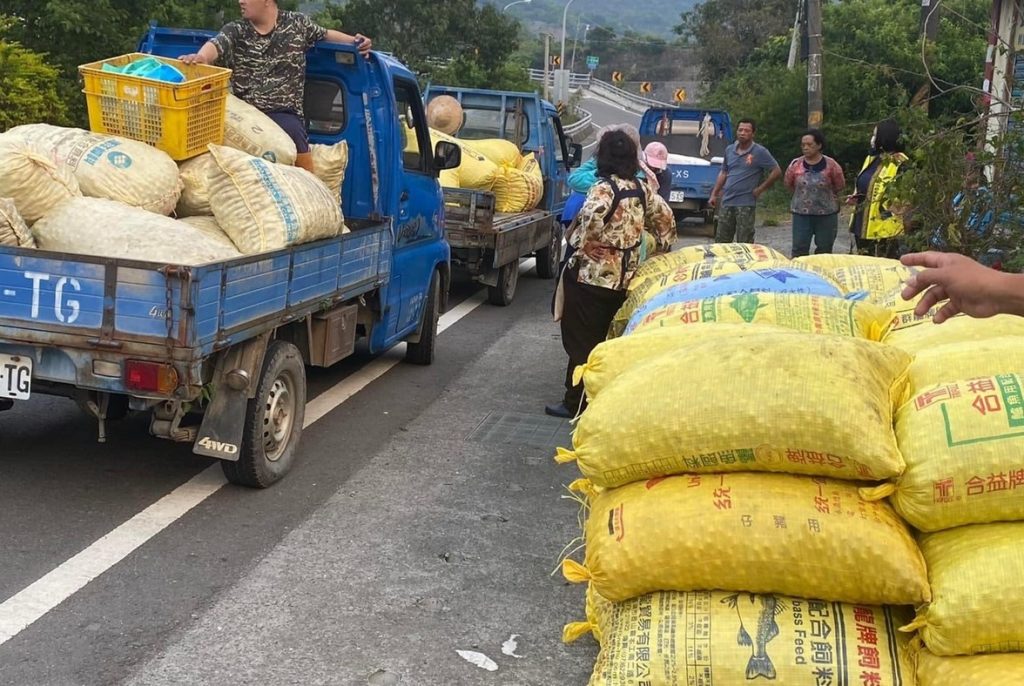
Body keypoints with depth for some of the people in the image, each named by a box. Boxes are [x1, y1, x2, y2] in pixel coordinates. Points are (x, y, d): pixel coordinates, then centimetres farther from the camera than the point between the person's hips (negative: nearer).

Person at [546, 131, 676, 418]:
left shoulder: (603, 188, -17)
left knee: (581, 342, 2)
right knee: (609, 340, 18)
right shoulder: (643, 190, 5)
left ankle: (576, 403, 7)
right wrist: (662, 247, 27)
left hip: (590, 277, -7)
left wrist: (576, 243, -18)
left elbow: (590, 222, -34)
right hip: (624, 279, 7)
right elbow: (666, 219, 15)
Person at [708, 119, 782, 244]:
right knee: (720, 242, 9)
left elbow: (777, 172, -7)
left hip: (746, 204, -6)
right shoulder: (729, 150, 11)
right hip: (726, 202, 6)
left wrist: (760, 189, -7)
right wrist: (714, 194, 14)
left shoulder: (760, 152, -6)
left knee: (744, 244, -1)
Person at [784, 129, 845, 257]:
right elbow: (789, 185, 13)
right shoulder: (795, 165, -2)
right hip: (801, 214, 1)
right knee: (799, 251, -1)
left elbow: (839, 186, 7)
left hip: (826, 214, -1)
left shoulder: (831, 165, -6)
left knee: (824, 251, 8)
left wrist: (824, 196, 12)